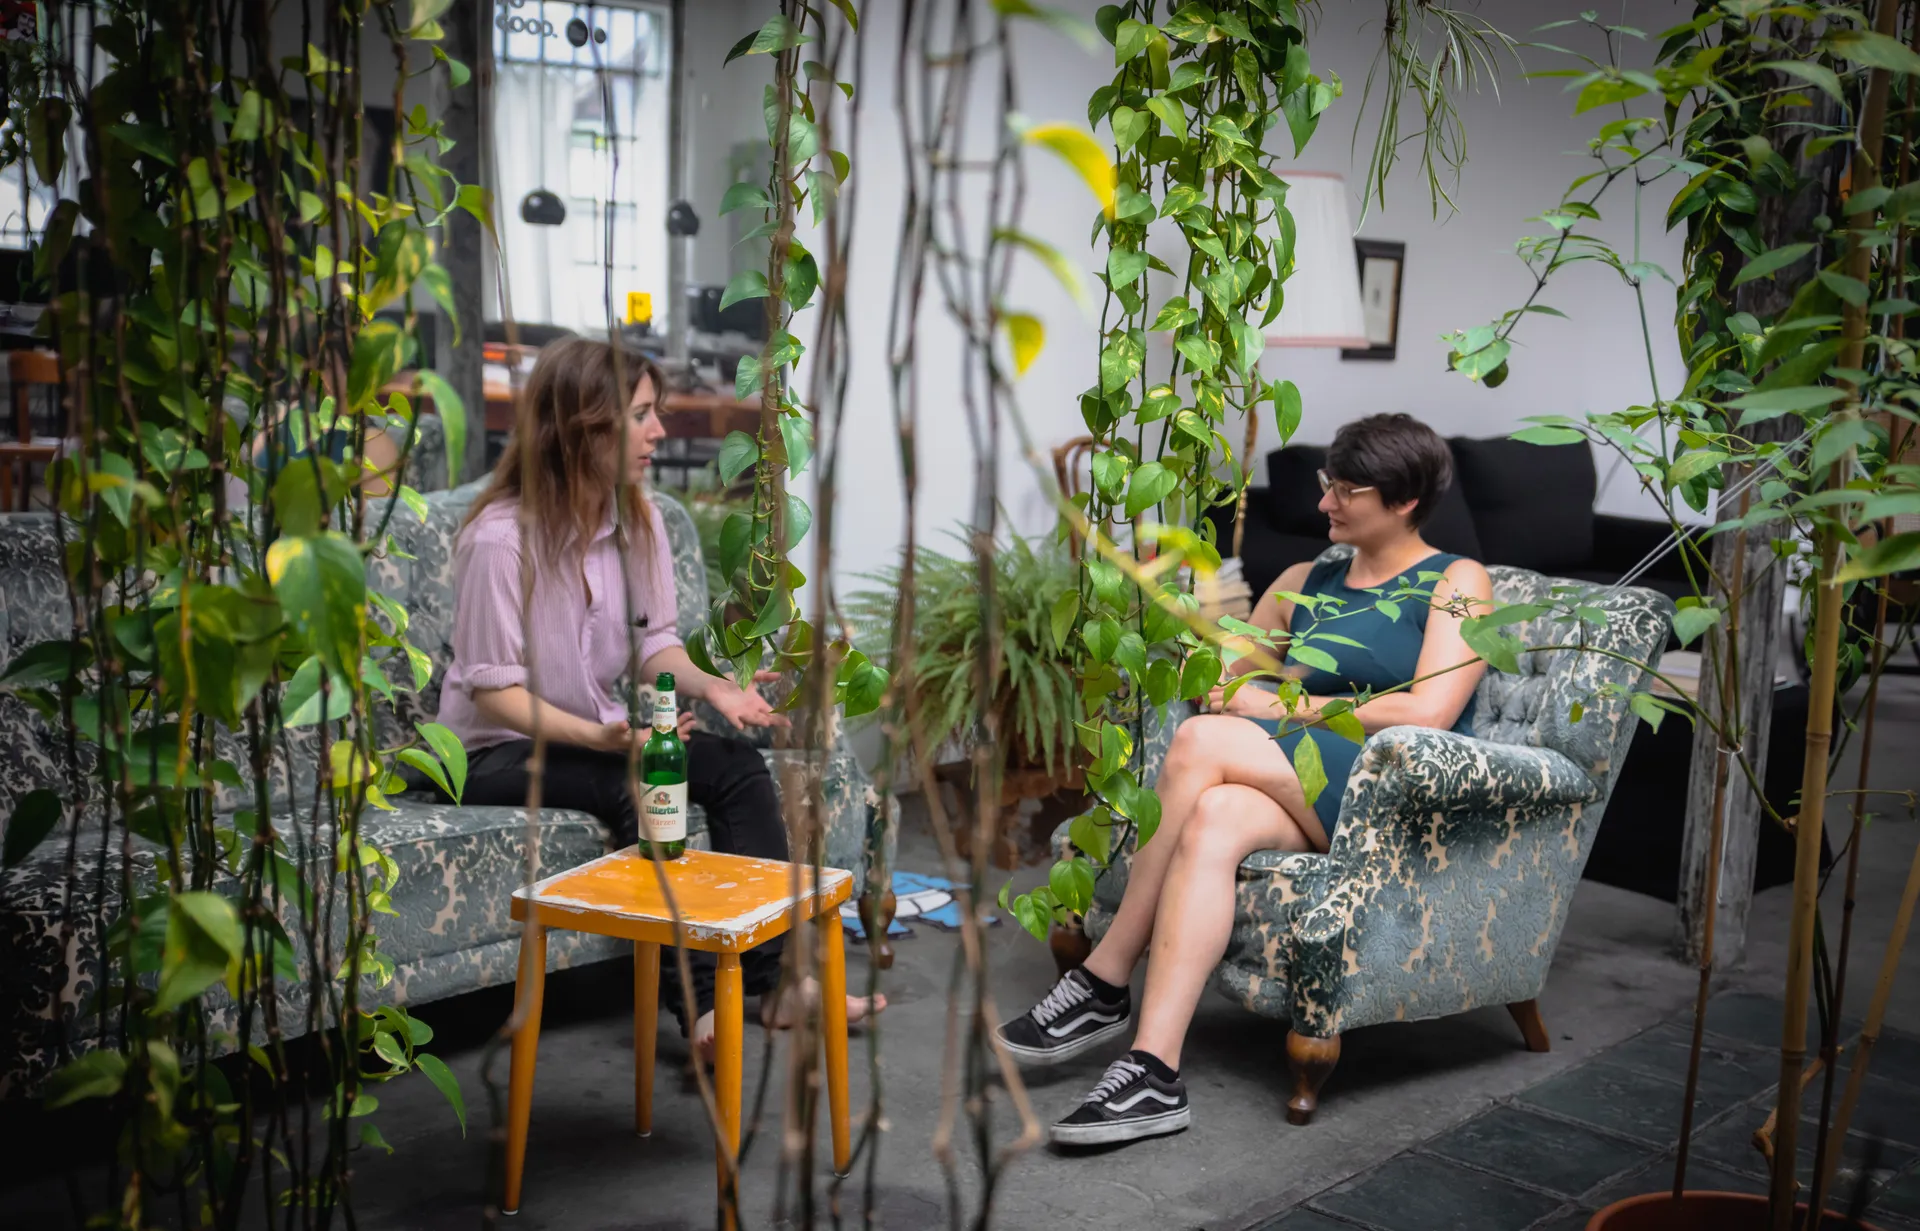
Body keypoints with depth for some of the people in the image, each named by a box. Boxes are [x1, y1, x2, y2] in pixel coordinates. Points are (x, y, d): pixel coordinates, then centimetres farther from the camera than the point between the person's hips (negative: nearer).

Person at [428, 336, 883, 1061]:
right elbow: (493, 690, -20)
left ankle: (779, 978, -17)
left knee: (737, 764, -16)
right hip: (499, 751, -7)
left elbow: (654, 643, 6)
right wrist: (599, 736, -33)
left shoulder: (638, 519, 1)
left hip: (600, 733, 7)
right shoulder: (501, 538, -21)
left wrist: (709, 687, -15)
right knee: (636, 784, -34)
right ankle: (699, 1003, -31)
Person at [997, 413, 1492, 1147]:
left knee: (1204, 741, -27)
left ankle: (1105, 984, -24)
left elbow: (1428, 712, -10)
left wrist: (1284, 707, -9)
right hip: (1307, 804, 5)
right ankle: (1154, 1077, -37)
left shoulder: (1455, 584, 5)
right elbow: (1220, 677, 23)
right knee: (1212, 819, -32)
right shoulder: (1303, 584, 22)